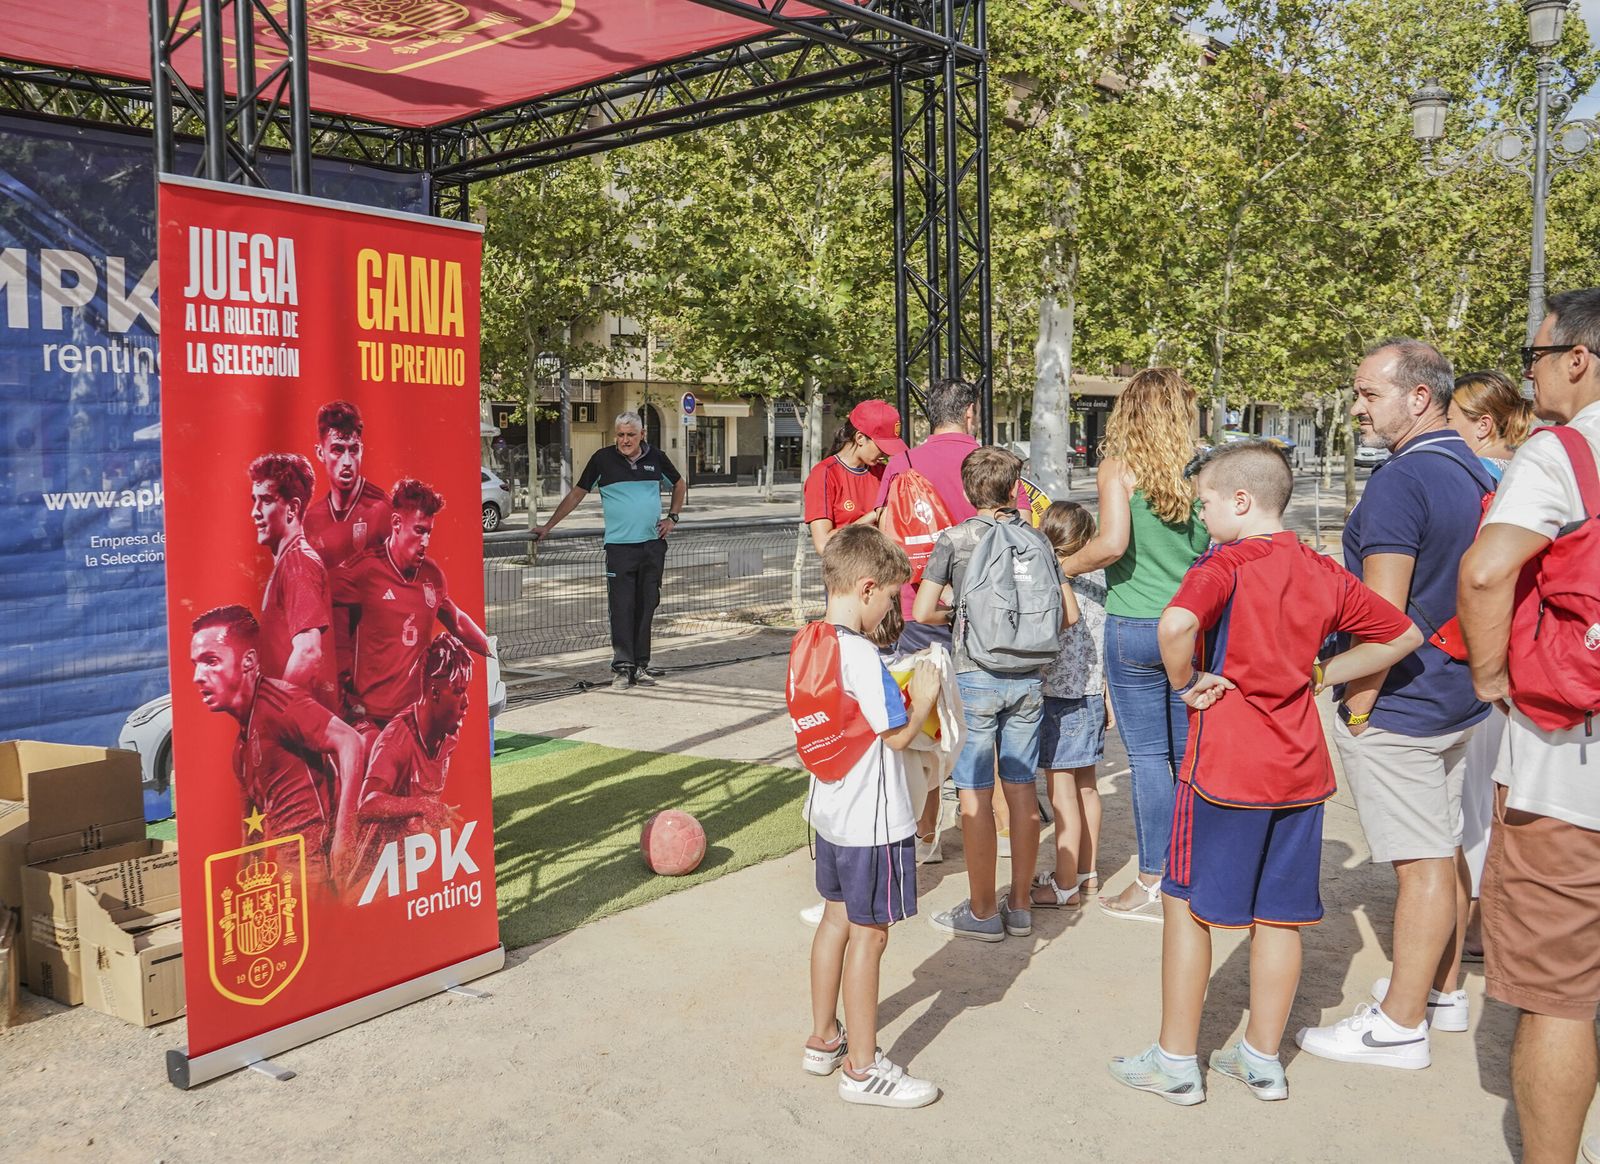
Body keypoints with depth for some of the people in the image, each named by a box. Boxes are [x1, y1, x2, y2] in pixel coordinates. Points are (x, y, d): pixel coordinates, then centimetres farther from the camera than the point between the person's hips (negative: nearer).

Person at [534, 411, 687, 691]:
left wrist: (672, 517, 11)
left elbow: (679, 483, 23)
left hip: (653, 544, 3)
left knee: (646, 607, 6)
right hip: (619, 545, -3)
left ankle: (641, 666, 13)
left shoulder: (655, 457, 6)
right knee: (622, 608, -7)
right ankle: (622, 667, -3)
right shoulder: (603, 459, 0)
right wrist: (548, 526, 3)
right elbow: (577, 493, 5)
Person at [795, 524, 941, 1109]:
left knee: (838, 919, 20)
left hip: (832, 812, 9)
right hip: (872, 820, -9)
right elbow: (898, 735, -19)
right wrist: (923, 697, -3)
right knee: (868, 933, 2)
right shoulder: (861, 656, -24)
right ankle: (862, 1069, 14)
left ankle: (823, 1039, 34)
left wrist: (897, 690, 11)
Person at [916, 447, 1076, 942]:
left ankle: (983, 912, 10)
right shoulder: (1036, 538, 5)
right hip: (1028, 678, 4)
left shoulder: (954, 539, -5)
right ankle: (1019, 906, 20)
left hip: (975, 677, -4)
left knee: (975, 796, 2)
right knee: (1021, 788, 11)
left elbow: (921, 613, -8)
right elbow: (1069, 614, 7)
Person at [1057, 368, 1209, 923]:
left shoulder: (1118, 469, -7)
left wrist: (1063, 566, -3)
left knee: (1148, 756, 3)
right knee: (1191, 755, 13)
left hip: (1135, 627, -4)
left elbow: (1112, 543, -19)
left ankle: (1154, 883, 9)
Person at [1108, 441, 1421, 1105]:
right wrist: (1323, 675, 12)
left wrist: (1185, 683, -16)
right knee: (1280, 914, 14)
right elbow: (1403, 635, 15)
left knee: (1188, 905, 6)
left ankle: (1176, 1062, 15)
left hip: (1224, 768, -6)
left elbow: (1176, 624, -34)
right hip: (1302, 767, 6)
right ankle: (1262, 1060, 25)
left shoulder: (1226, 564, -13)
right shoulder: (1323, 573, 6)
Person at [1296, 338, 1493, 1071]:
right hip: (1458, 699, 10)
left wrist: (1355, 706, -16)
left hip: (1399, 706, -10)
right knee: (1444, 850, 18)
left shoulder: (1400, 481, -20)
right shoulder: (1475, 474, 10)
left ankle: (1400, 1026, 6)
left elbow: (1383, 615, -23)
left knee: (1421, 862, -3)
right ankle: (1444, 991, 32)